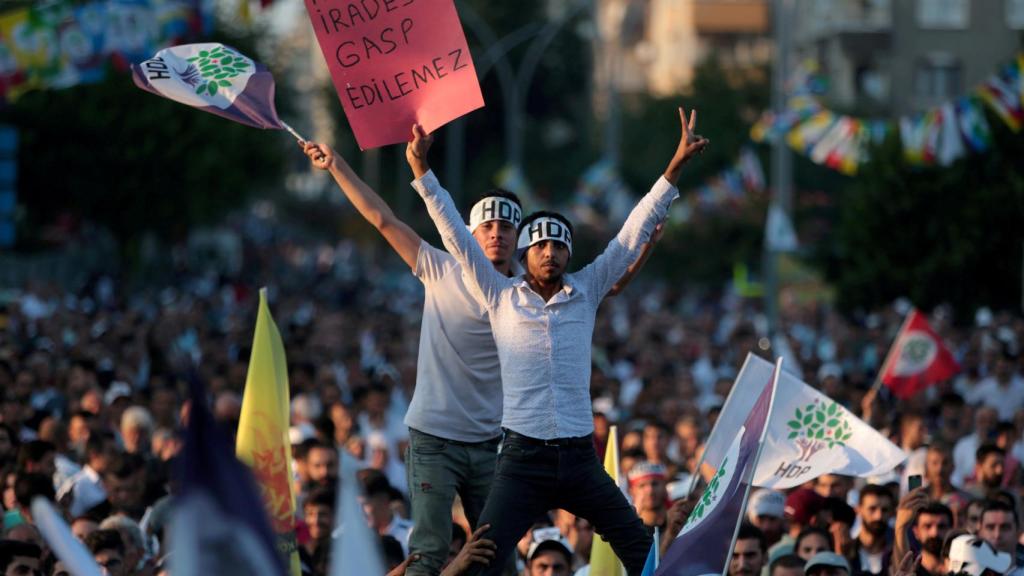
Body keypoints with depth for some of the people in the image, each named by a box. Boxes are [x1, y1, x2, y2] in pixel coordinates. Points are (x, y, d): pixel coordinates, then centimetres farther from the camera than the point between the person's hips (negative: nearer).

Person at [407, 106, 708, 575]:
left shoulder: (586, 292, 8)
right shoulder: (501, 297, 5)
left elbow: (632, 235, 7)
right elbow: (455, 235, 1)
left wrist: (674, 168, 3)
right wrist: (421, 170, -5)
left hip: (580, 457, 3)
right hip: (523, 457, -2)